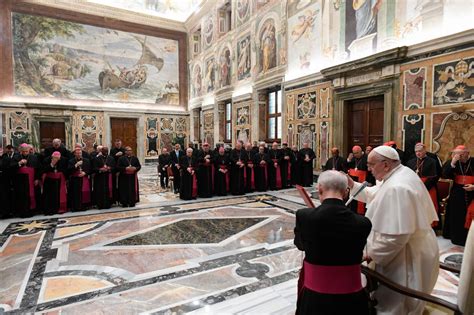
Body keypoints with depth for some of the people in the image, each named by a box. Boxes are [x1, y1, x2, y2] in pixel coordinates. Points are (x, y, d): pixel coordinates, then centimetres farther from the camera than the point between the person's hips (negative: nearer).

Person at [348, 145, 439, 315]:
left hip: (406, 256, -10)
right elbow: (375, 194, 12)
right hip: (410, 250, 10)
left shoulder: (397, 188, -32)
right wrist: (353, 185, -1)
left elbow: (396, 236, -32)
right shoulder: (401, 173, 0)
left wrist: (372, 253, -19)